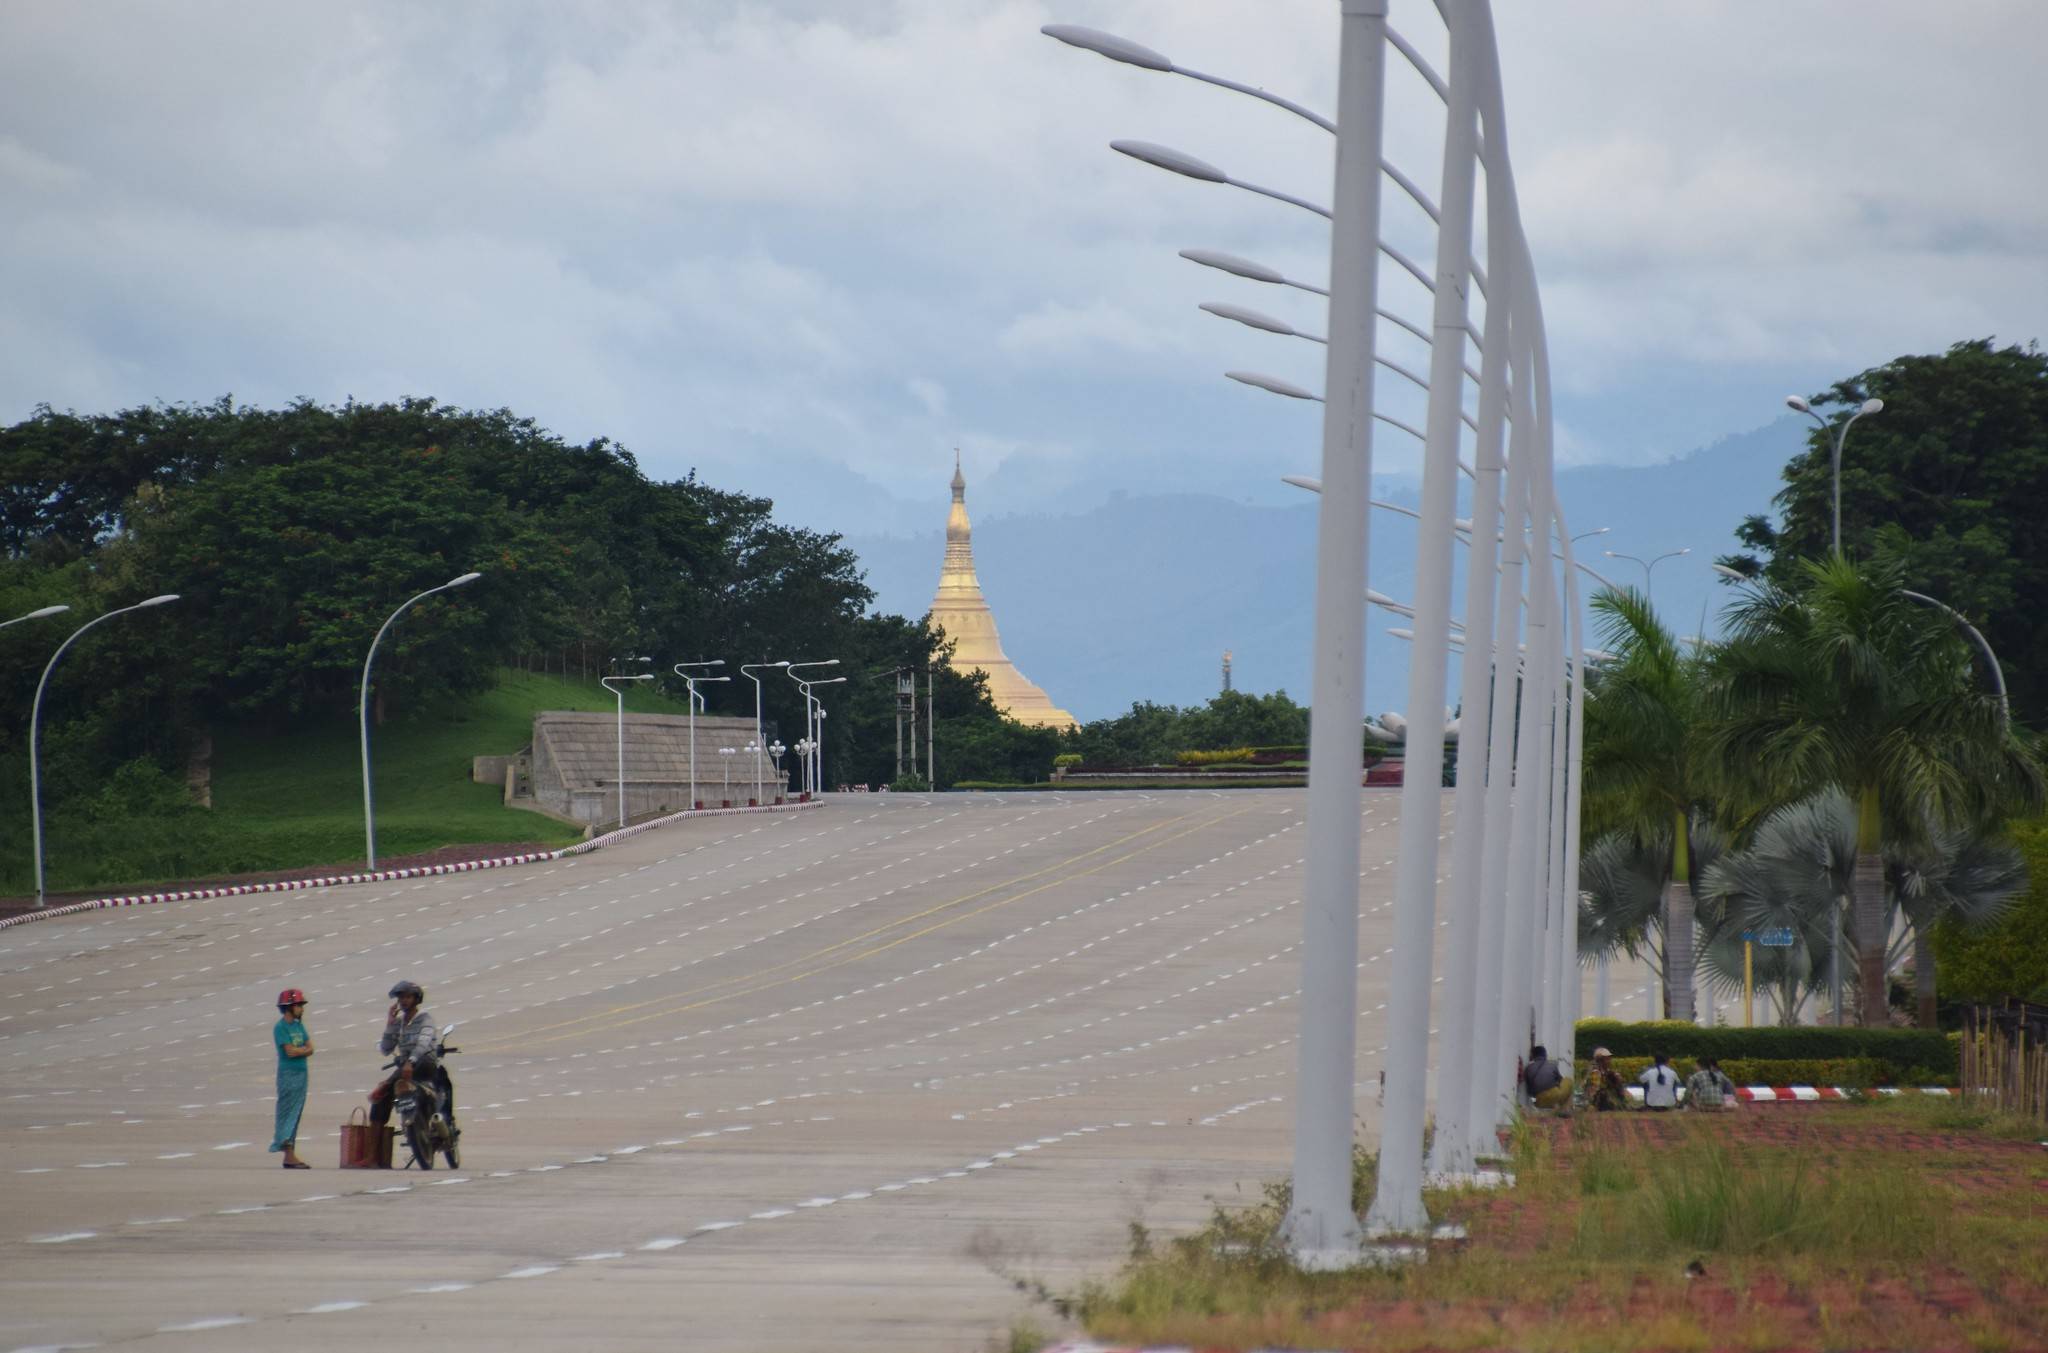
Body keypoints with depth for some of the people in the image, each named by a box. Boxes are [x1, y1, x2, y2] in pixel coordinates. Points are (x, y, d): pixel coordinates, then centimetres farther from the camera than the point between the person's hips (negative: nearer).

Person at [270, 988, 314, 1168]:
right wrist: (305, 1048, -2)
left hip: (301, 1073, 8)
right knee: (288, 1114, -7)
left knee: (296, 1115, 8)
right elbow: (290, 1051, -17)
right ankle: (289, 1156, -9)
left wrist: (299, 1051, -12)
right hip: (288, 1074, -8)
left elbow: (310, 1049, 6)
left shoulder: (299, 1025, 14)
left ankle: (291, 1156, 11)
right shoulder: (281, 1028, -9)